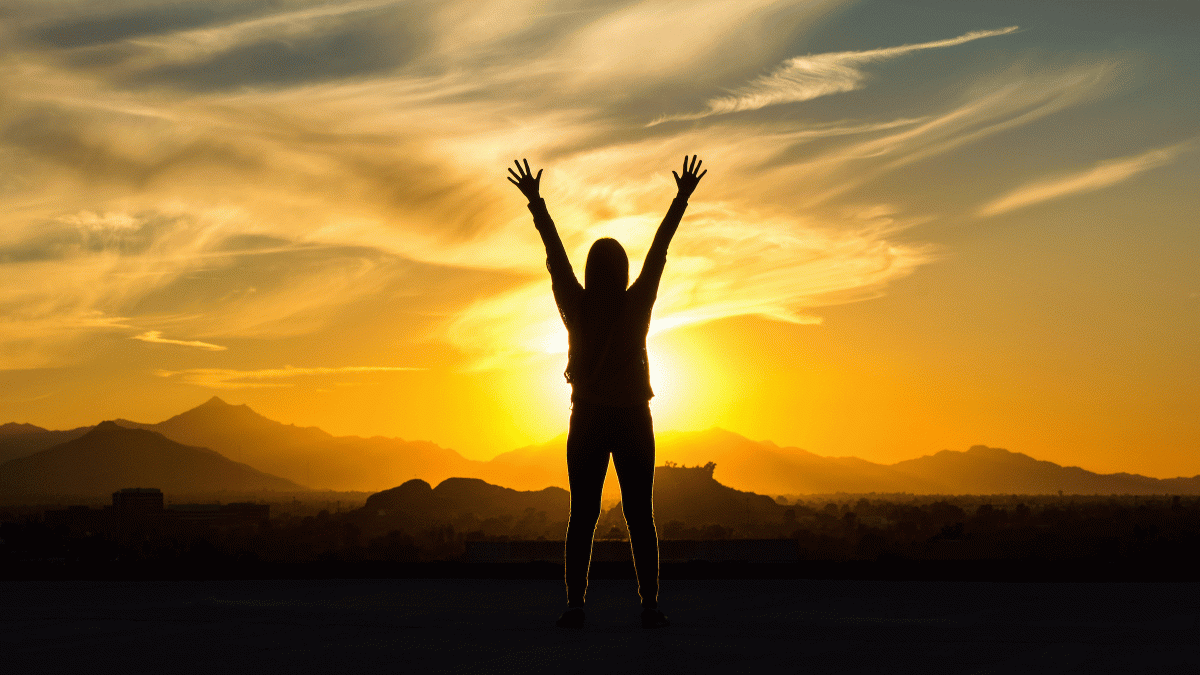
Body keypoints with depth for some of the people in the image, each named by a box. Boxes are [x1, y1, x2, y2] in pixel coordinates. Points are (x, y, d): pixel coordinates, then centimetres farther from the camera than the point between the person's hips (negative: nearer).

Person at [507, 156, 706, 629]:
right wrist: (682, 199, 5)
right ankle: (650, 607, -4)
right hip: (634, 421, 0)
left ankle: (575, 606, -5)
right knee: (640, 518, 1)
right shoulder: (637, 306, -5)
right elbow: (659, 249, -1)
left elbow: (555, 252, -1)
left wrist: (536, 202, 4)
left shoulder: (577, 308, -5)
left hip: (588, 422, 0)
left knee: (582, 517, 1)